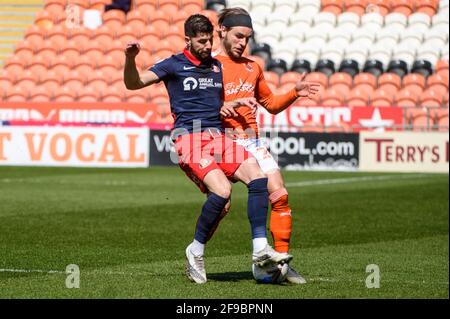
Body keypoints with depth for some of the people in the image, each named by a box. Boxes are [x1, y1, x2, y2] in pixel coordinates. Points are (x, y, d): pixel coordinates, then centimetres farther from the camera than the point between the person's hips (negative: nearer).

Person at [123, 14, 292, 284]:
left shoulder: (218, 66, 19)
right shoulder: (174, 65, 4)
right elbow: (134, 83, -3)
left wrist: (230, 106, 13)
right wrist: (130, 59, -21)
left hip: (219, 137, 6)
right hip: (189, 138, -6)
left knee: (258, 176, -16)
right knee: (222, 191, -25)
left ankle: (260, 249, -16)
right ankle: (196, 251, -8)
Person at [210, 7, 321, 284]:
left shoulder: (253, 67, 17)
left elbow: (272, 104, 27)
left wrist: (295, 93, 11)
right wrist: (215, 111, -24)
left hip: (253, 144, 6)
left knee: (280, 196, -6)